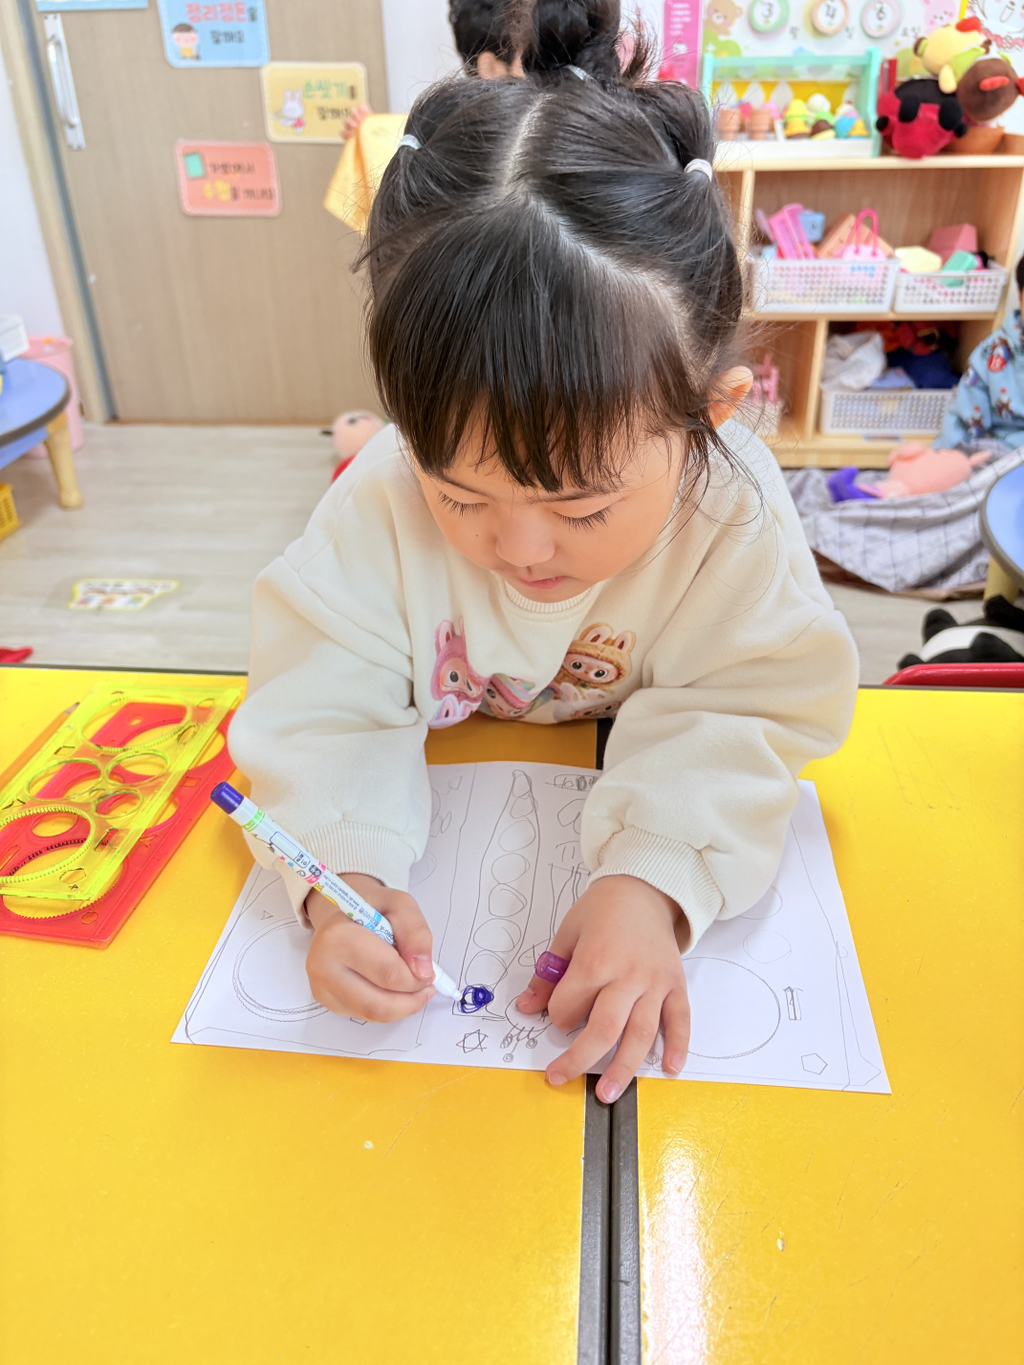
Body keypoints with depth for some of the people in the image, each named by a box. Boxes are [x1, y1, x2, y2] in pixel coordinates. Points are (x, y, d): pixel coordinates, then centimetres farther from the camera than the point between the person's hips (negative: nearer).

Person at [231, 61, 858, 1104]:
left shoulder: (734, 514, -28)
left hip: (610, 808, 0)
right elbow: (324, 704, -24)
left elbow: (732, 721, -25)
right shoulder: (382, 498, -27)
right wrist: (342, 876, -42)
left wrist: (650, 881, -42)